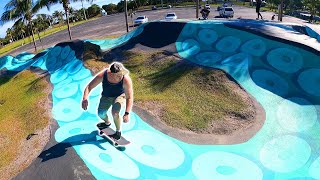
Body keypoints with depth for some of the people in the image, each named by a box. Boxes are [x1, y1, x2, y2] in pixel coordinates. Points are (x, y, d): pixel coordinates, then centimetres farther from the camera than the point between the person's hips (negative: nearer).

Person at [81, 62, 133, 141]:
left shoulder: (126, 80, -36)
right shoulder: (102, 75, -31)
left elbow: (129, 98, -31)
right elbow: (89, 87, -20)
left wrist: (127, 113, -39)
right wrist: (85, 99, -36)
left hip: (120, 96, -3)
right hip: (106, 96, 3)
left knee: (115, 112, -26)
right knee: (101, 114, -6)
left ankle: (118, 132, 4)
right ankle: (107, 123, 34)